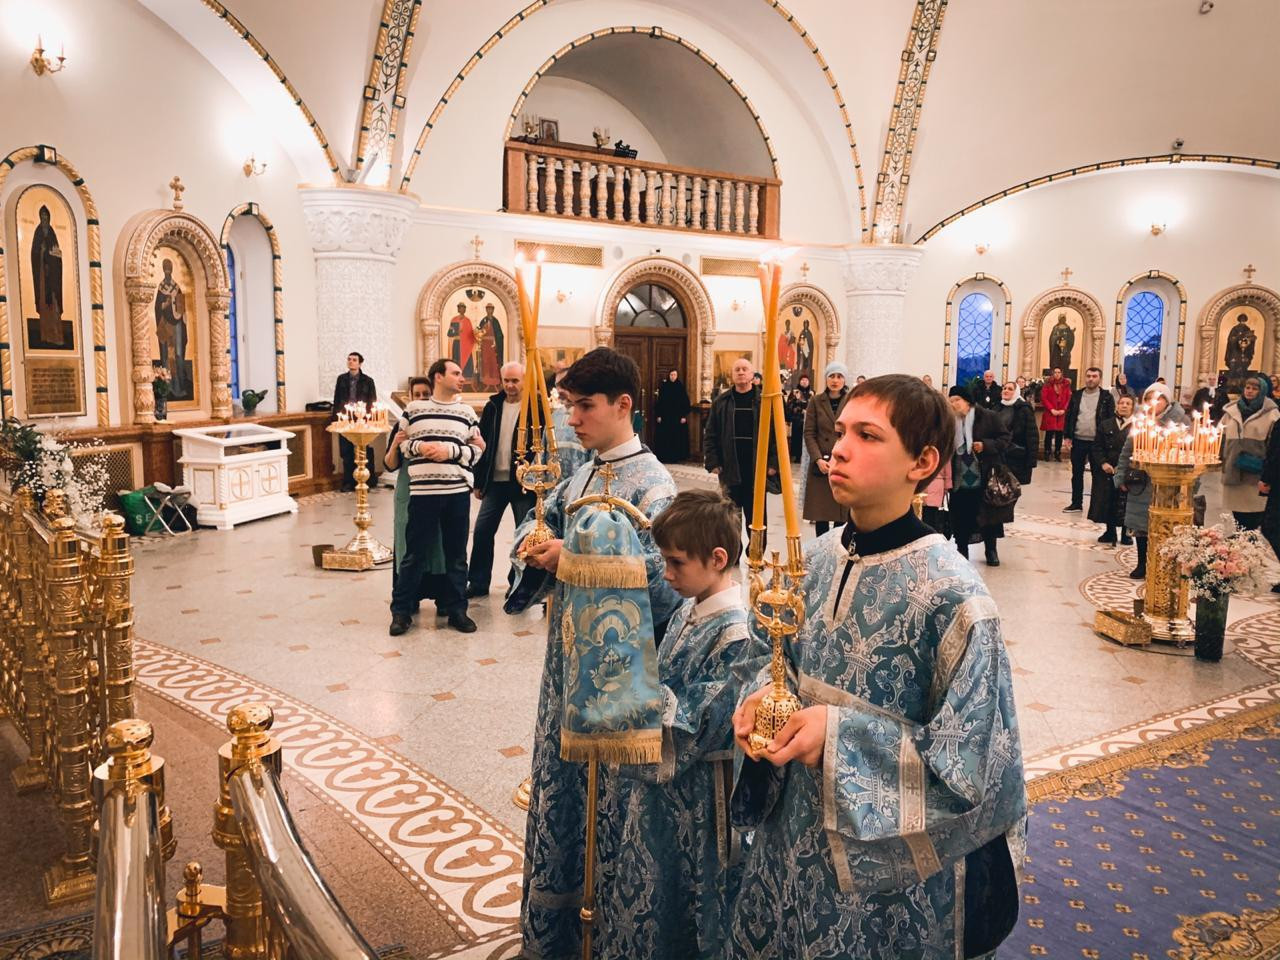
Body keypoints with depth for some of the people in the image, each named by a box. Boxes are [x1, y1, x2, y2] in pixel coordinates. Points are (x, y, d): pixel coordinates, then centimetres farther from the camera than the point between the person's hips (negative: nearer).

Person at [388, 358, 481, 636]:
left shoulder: (467, 412, 8)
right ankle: (401, 610, 15)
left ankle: (456, 609, 20)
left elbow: (476, 451, 5)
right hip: (423, 490, -2)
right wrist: (419, 447, -10)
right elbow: (401, 442, 10)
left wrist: (451, 450, -11)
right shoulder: (414, 408, 5)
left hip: (458, 491, 2)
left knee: (456, 553, 9)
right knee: (415, 553, 4)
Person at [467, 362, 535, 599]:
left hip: (522, 481, -4)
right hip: (494, 481, 4)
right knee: (482, 531, 6)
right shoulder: (493, 406, 7)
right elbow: (482, 443, 10)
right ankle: (478, 583, 18)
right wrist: (478, 481, 7)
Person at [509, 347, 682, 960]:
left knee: (607, 785, 6)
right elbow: (542, 524, 13)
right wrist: (534, 542, -9)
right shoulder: (582, 474, 8)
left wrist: (572, 557, -25)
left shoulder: (651, 483, -16)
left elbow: (653, 573, -27)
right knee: (559, 774, 19)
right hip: (569, 648, 8)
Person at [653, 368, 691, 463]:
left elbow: (686, 402, 0)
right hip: (665, 417, 0)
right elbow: (659, 401, 3)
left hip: (678, 417, 0)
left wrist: (684, 416, -7)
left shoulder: (681, 387, 1)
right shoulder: (663, 387, 2)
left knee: (678, 437, 1)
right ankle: (664, 456, 5)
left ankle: (677, 457, 8)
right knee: (664, 437, -1)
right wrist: (658, 415, -3)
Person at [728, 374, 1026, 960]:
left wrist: (839, 733, -25)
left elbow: (971, 764, -19)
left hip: (890, 867, -5)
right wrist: (761, 695, -10)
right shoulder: (817, 559, -4)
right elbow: (770, 654, 11)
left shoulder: (952, 596, -22)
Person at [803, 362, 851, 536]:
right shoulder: (816, 401, 5)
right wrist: (818, 459, -10)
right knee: (820, 515, 1)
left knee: (843, 515, 0)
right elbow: (809, 433, 2)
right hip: (821, 465, 1)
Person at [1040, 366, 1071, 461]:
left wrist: (1064, 409, -9)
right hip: (1050, 413, -2)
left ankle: (1057, 453, 12)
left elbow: (1069, 398, 4)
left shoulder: (1066, 384, 8)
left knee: (1059, 434, 3)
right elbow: (1043, 398, -4)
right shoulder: (1048, 384, 1)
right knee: (1049, 433, -1)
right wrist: (1051, 409, -11)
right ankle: (1047, 453, 7)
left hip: (1062, 413, 2)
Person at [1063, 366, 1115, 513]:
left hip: (1097, 442, -3)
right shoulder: (1076, 395, 6)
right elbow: (1069, 416, 9)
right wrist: (1068, 436, 3)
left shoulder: (1106, 397, -3)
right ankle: (1076, 503, 19)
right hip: (1078, 440, 3)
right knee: (1077, 473, 10)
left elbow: (1111, 418, -4)